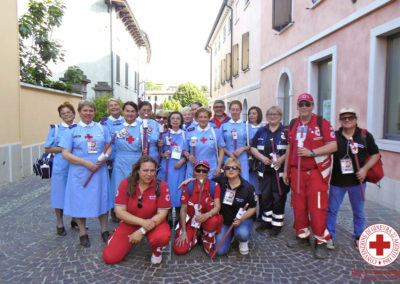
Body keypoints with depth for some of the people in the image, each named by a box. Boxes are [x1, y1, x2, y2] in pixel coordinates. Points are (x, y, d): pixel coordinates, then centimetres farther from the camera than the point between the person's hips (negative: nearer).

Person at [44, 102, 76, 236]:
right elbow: (47, 148, 1)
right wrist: (63, 149, -11)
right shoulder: (55, 128, 2)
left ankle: (75, 220, 28)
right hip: (60, 167, -2)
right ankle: (60, 224, 19)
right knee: (60, 194, 3)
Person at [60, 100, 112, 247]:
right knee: (80, 200, 4)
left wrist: (105, 157, -11)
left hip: (99, 170, 2)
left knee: (102, 198, 8)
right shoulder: (72, 130, 0)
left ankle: (104, 230, 23)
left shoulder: (101, 128, 9)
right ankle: (83, 233, 21)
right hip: (80, 173, -2)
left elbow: (109, 147, 12)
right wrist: (85, 163, -15)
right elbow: (65, 153, -5)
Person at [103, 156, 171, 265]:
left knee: (163, 237, -36)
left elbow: (162, 214, -13)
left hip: (154, 222, -2)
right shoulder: (126, 184, -9)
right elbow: (119, 212, -11)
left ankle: (157, 250, 2)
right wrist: (142, 222, -24)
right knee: (109, 257, -9)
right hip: (130, 223, 2)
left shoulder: (161, 185, -14)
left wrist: (142, 231, -21)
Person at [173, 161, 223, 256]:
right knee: (179, 249, -16)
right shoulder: (188, 186, -8)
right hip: (191, 221, 1)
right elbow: (183, 210, -6)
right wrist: (184, 232, -10)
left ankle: (208, 242, -4)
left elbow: (217, 207, -21)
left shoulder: (214, 186, -10)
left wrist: (206, 215, -42)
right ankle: (194, 237, 18)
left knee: (214, 220, -38)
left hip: (207, 220, 0)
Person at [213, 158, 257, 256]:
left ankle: (243, 241, 4)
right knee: (220, 251, -10)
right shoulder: (220, 181, -8)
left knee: (242, 234, -37)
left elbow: (253, 207, -5)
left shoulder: (248, 187, -12)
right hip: (224, 219, 2)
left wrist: (241, 219, -20)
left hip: (244, 218, -2)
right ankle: (230, 235, 23)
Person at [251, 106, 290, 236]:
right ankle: (267, 221, 23)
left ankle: (277, 224, 11)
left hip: (280, 170, -3)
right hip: (265, 170, 3)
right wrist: (262, 158, -7)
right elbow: (253, 148, 10)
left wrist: (282, 159, -17)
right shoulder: (261, 131, 12)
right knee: (265, 195, 9)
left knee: (278, 196, 0)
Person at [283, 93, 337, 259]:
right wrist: (286, 170, 17)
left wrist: (311, 152, -19)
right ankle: (303, 236, 27)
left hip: (316, 172, -5)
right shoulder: (293, 125, 12)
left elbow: (333, 146, -10)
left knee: (317, 207, -4)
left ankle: (321, 242, 11)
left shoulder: (322, 123, -5)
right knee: (298, 205, 10)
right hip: (297, 171, 5)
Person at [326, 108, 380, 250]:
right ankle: (330, 236, 18)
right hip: (337, 181, 0)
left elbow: (375, 154, 4)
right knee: (331, 210, 4)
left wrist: (365, 168, -10)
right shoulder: (334, 136, 0)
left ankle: (358, 237, 30)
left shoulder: (365, 136, 0)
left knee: (358, 211, 13)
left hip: (357, 181, 0)